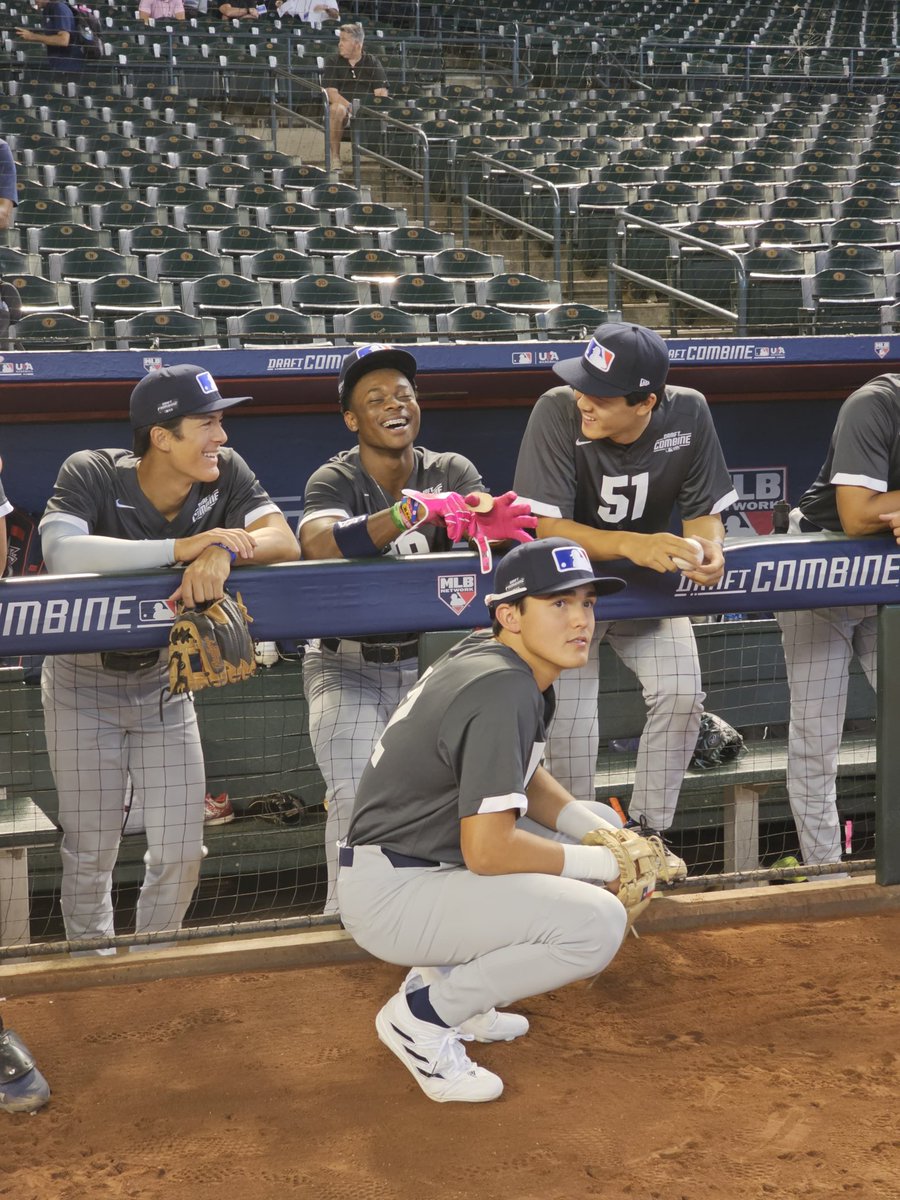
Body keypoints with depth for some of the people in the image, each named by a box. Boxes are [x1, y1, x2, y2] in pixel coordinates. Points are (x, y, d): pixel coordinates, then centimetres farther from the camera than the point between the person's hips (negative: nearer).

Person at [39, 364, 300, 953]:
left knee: (181, 853, 4)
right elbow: (61, 553, -41)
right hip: (84, 684, -3)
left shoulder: (226, 473, -12)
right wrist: (182, 547, -44)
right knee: (91, 854, 3)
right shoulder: (92, 474, -23)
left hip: (163, 682, 3)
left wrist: (222, 551, -43)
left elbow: (284, 541, -22)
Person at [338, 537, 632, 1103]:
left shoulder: (504, 659, 6)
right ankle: (424, 1015, -5)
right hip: (390, 893, -10)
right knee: (597, 923, -21)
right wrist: (595, 863, -14)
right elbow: (487, 851, -27)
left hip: (435, 859, 10)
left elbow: (526, 779, 18)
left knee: (602, 826, 17)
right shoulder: (504, 691, -24)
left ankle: (448, 975, 16)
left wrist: (603, 837, 2)